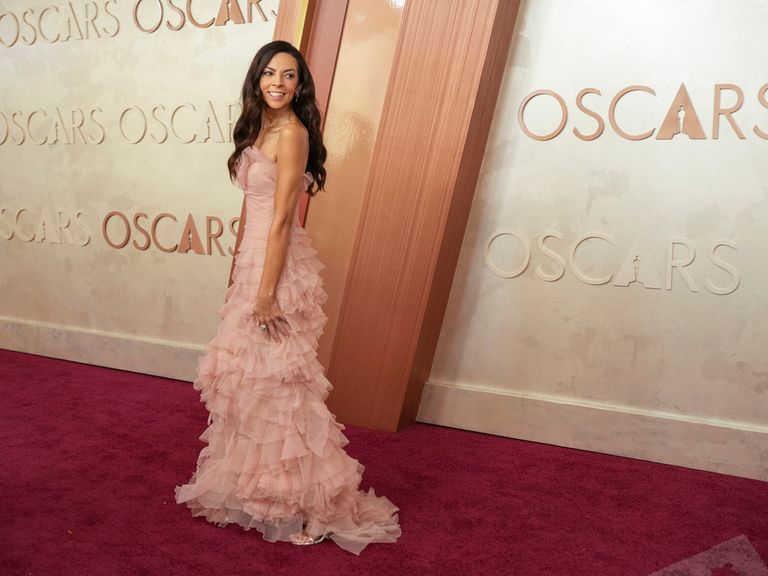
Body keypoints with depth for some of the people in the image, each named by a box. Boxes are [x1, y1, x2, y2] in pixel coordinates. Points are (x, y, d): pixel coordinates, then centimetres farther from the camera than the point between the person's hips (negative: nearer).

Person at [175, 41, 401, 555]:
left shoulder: (291, 132, -14)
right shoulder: (259, 128, 13)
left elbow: (282, 218, -19)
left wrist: (267, 291, -21)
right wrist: (238, 268, 19)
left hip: (277, 264, -9)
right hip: (252, 257, 9)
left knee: (275, 377, -4)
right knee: (248, 371, 17)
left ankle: (317, 505, 8)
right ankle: (255, 479, 34)